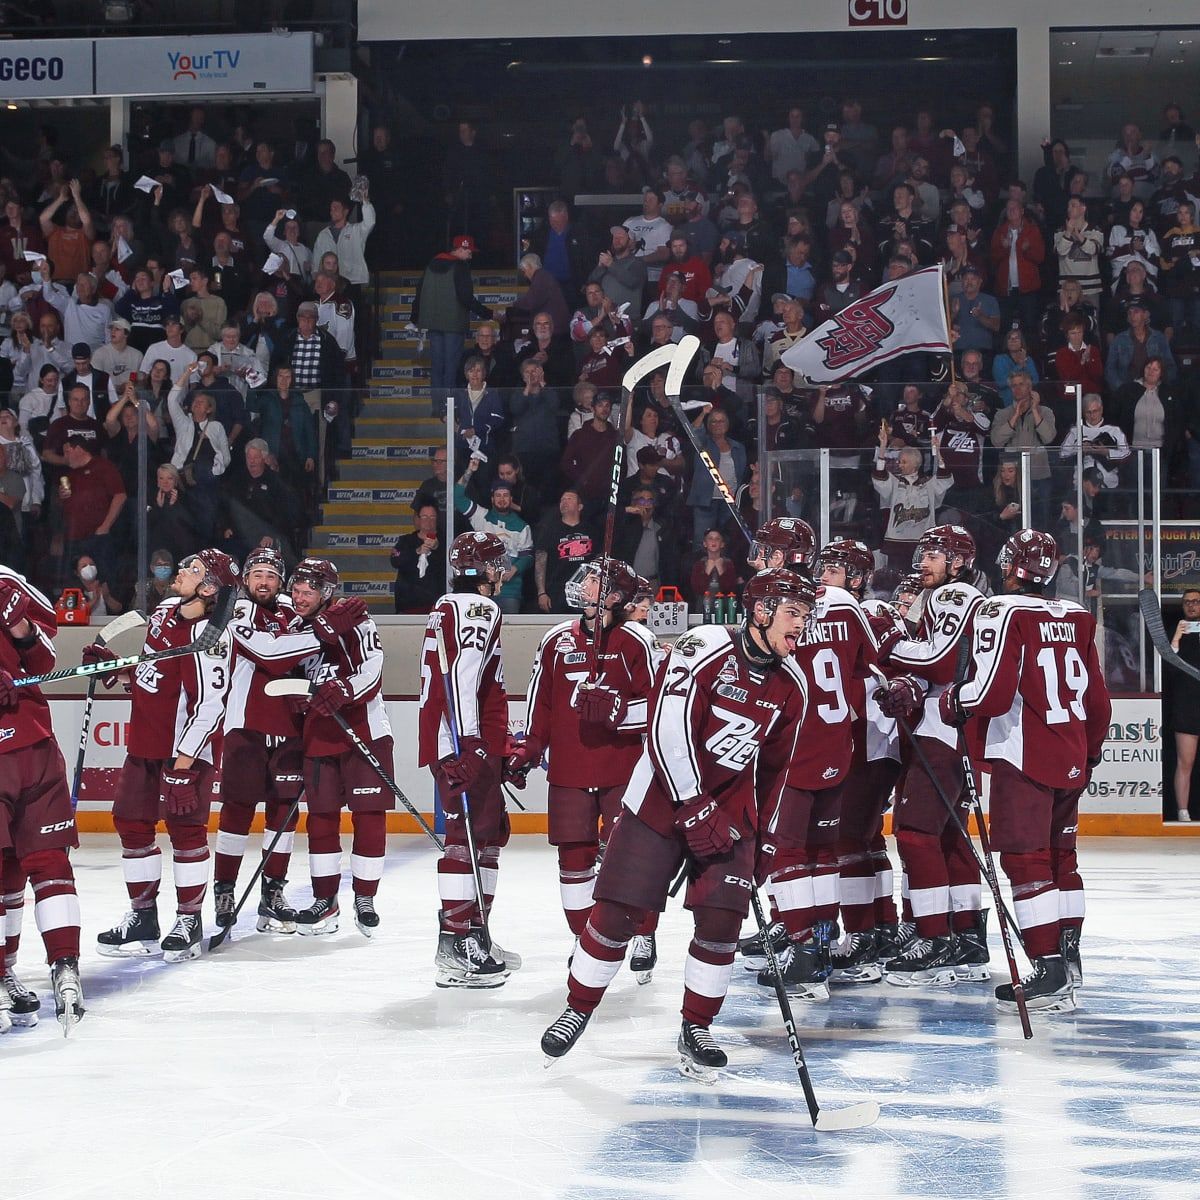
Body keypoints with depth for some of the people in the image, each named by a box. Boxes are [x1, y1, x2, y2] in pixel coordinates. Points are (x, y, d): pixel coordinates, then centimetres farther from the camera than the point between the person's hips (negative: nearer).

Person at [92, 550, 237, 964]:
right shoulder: (165, 610, 6)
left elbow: (208, 707, -25)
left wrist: (181, 766, -25)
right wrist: (112, 662, 9)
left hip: (186, 747, -9)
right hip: (145, 740, 9)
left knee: (185, 828, -5)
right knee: (131, 822, 10)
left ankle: (189, 921, 8)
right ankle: (142, 918, 20)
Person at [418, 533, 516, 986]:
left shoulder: (449, 606, 23)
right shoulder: (478, 608, -9)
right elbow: (464, 675, -23)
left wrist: (501, 742, 35)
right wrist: (468, 742, -29)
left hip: (469, 743, 10)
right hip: (467, 743, -10)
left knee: (491, 833, 17)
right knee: (471, 835, -13)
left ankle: (475, 936, 22)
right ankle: (455, 947, -17)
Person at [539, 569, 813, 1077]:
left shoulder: (790, 686, 2)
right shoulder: (704, 649, -18)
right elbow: (667, 730, -22)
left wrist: (756, 832, 18)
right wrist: (695, 811, -22)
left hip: (729, 810, 4)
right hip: (662, 798, -4)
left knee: (721, 919, -8)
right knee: (616, 913, -3)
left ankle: (695, 1029, 8)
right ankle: (578, 1009, 17)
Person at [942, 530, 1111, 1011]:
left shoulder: (1002, 612, -11)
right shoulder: (1078, 617, 10)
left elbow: (993, 694, -18)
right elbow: (1098, 699, 14)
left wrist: (952, 701, 1)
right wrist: (1090, 752, 27)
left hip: (1024, 758, -7)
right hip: (1070, 760, 7)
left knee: (1025, 859, -6)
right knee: (1061, 857, 18)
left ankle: (1049, 972, -11)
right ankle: (1069, 959, 25)